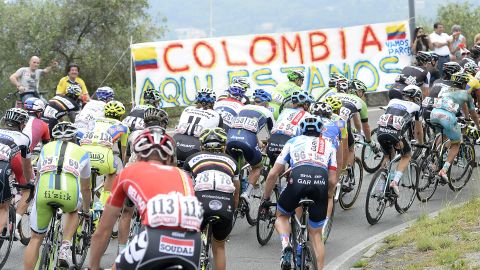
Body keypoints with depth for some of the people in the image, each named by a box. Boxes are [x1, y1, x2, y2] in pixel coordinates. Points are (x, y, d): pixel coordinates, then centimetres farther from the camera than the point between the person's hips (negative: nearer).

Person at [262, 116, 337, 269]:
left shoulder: (293, 142, 28)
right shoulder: (328, 145, 31)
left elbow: (273, 174, 24)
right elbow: (332, 179, 22)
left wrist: (265, 199, 35)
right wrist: (326, 198, 39)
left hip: (298, 180, -1)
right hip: (321, 182, 1)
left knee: (281, 216, 25)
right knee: (316, 234, 17)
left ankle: (286, 244, -3)